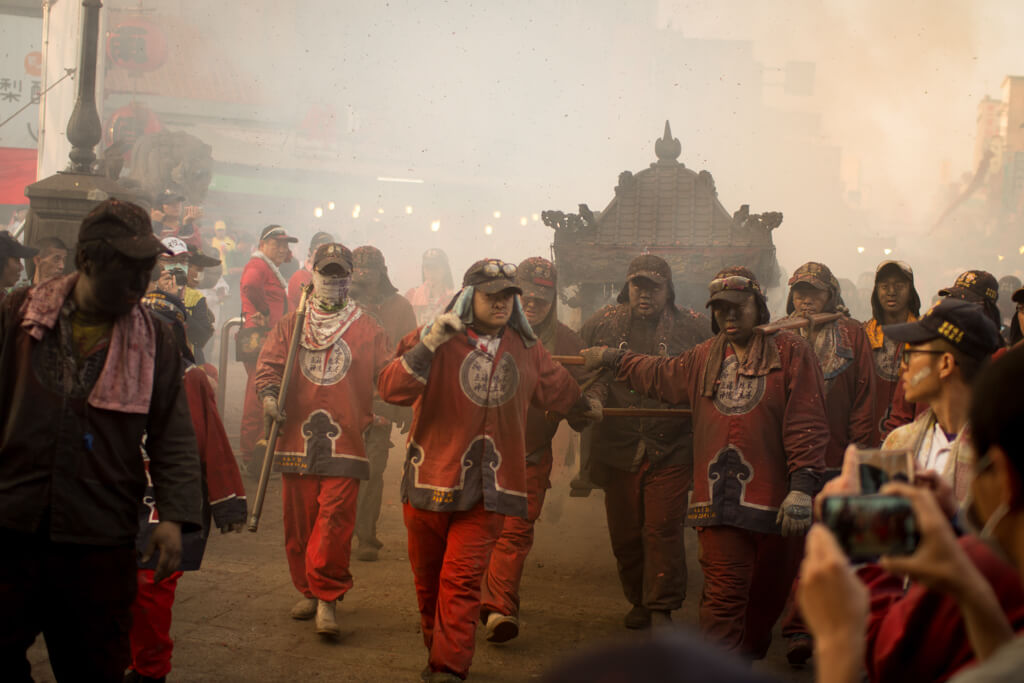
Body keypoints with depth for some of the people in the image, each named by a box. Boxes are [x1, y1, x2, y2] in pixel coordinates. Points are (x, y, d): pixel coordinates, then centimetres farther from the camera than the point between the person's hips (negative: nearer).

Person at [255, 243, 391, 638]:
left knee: (335, 519, -12)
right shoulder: (290, 326, 14)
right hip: (296, 438, 2)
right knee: (299, 521, 6)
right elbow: (269, 363, 5)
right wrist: (269, 393, -14)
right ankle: (309, 592, 21)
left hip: (345, 440, -2)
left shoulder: (368, 330, 10)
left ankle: (327, 599, -7)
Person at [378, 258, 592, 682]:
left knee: (462, 579, -8)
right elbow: (391, 389, -18)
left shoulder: (526, 349, 11)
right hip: (431, 479, -1)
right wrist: (429, 344, -25)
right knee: (428, 576, 12)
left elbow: (561, 392, 28)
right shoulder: (435, 341, -4)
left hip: (488, 488, 1)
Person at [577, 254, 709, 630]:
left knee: (663, 528, -7)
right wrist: (592, 395, -8)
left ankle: (661, 609, 4)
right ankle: (638, 601, 26)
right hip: (618, 448, 2)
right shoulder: (602, 324, 7)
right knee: (624, 531, 9)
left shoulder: (693, 328, 3)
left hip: (672, 448, -2)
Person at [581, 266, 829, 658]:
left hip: (777, 504, -2)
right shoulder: (704, 359, 15)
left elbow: (807, 423, -8)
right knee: (723, 597, -7)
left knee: (767, 597, 13)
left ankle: (747, 660, 34)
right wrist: (612, 359, 40)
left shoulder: (791, 352, -1)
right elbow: (659, 375, 36)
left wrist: (802, 486, -16)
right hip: (719, 502, 2)